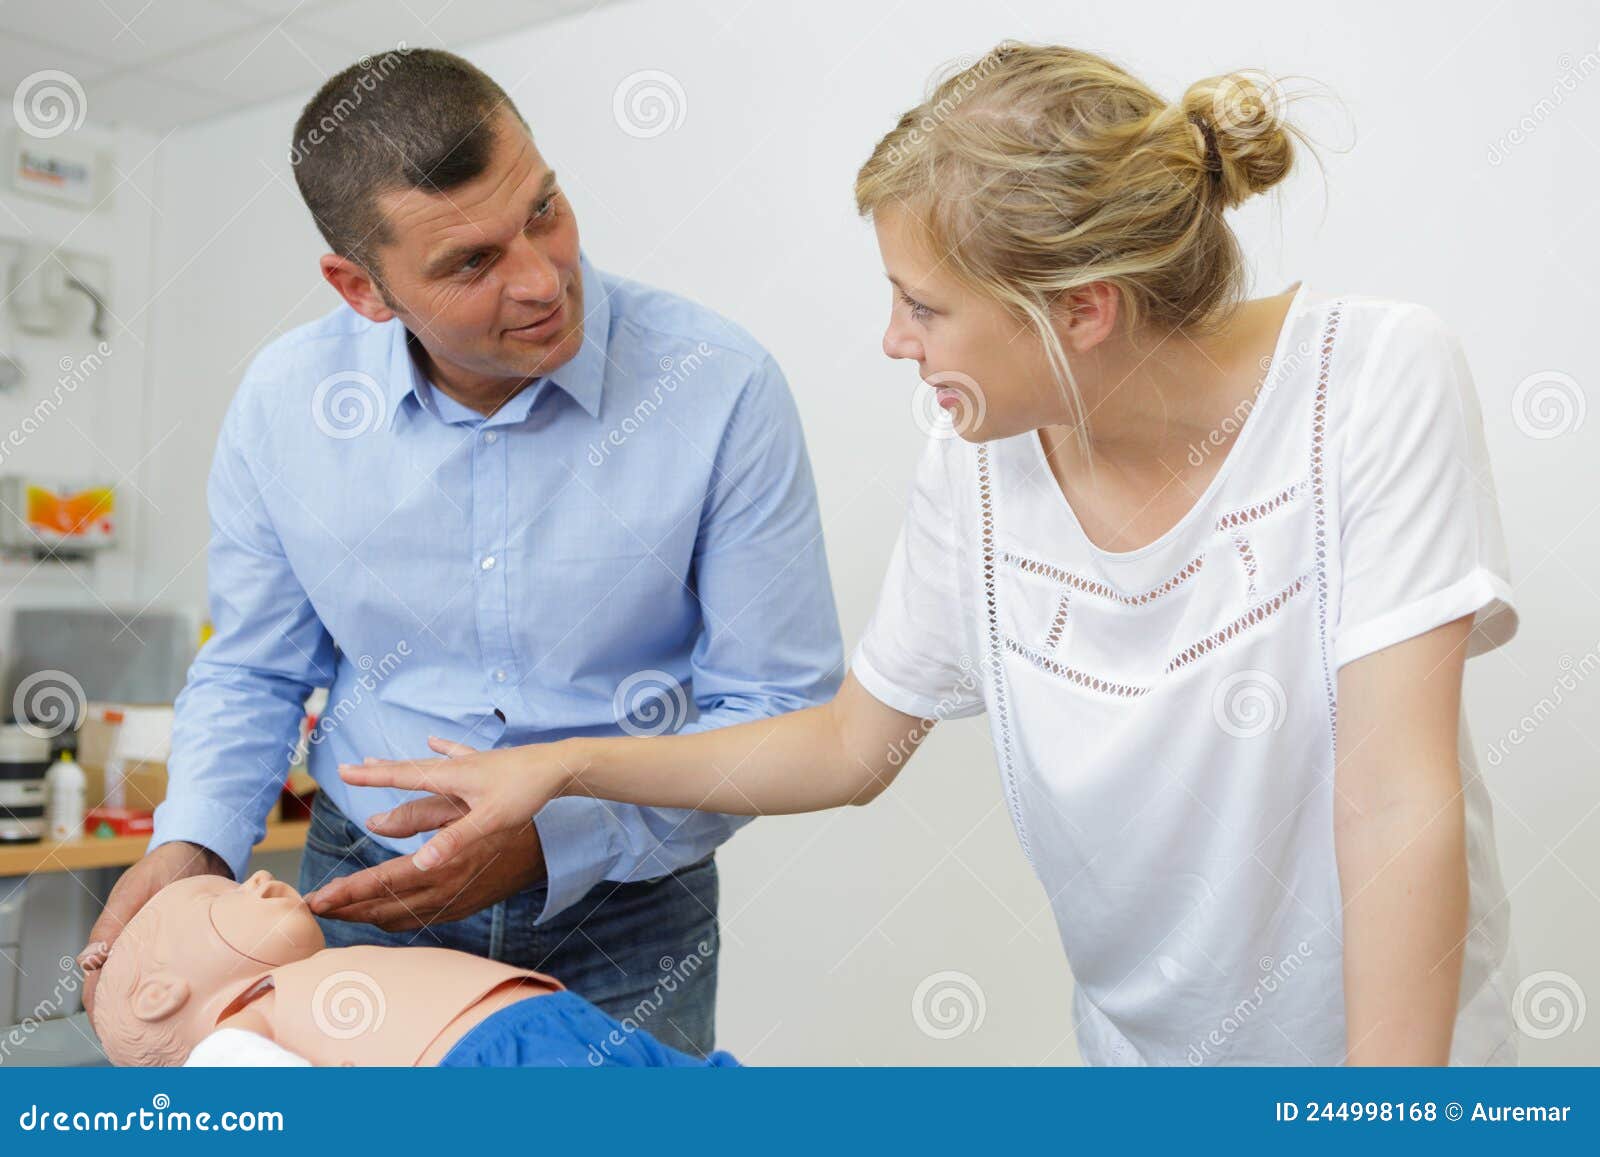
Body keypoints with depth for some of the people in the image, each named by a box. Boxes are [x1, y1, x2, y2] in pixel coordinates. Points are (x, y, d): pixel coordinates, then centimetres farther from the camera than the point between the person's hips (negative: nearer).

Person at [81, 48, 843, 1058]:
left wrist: (550, 842, -24)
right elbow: (252, 672, 7)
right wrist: (194, 842, -10)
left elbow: (781, 705, -14)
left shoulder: (721, 386, -19)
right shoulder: (285, 404, -9)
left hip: (623, 909, -1)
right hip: (362, 889, 2)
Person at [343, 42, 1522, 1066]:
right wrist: (562, 765, -4)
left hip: (1399, 1046, -3)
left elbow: (1397, 799, -23)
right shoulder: (976, 471, -11)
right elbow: (853, 747, 1)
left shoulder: (1375, 377, -22)